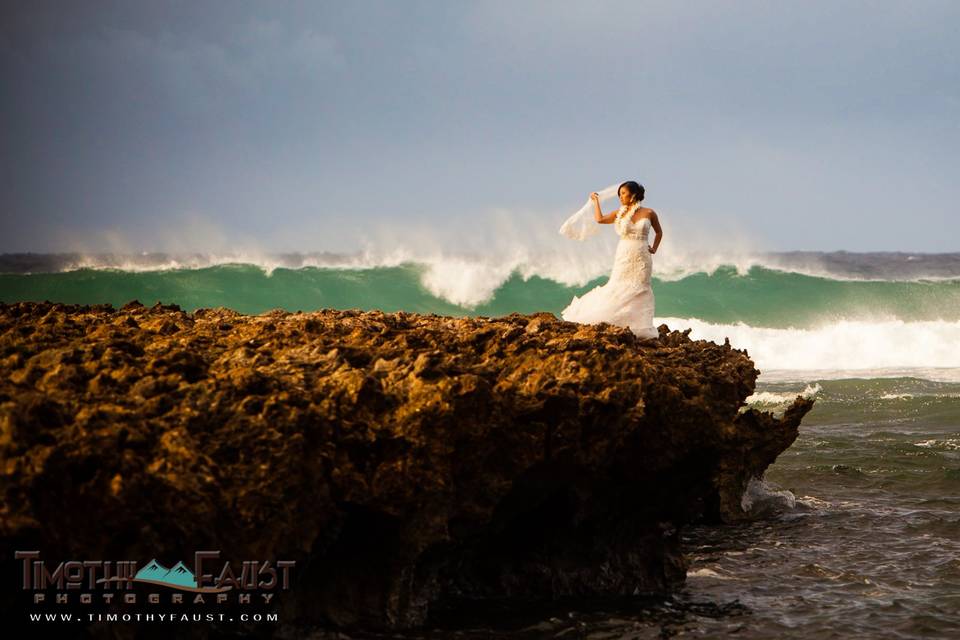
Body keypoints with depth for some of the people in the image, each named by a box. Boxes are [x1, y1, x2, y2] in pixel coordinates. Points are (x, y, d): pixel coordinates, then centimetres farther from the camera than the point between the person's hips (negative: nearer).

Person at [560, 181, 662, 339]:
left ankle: (639, 328, 1)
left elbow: (659, 232, 18)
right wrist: (596, 201, 6)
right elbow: (600, 219, -6)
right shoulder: (619, 214, 7)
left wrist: (654, 249, 7)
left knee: (638, 293, -1)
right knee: (618, 291, -4)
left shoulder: (649, 213, 3)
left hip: (641, 259, -1)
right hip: (623, 258, 1)